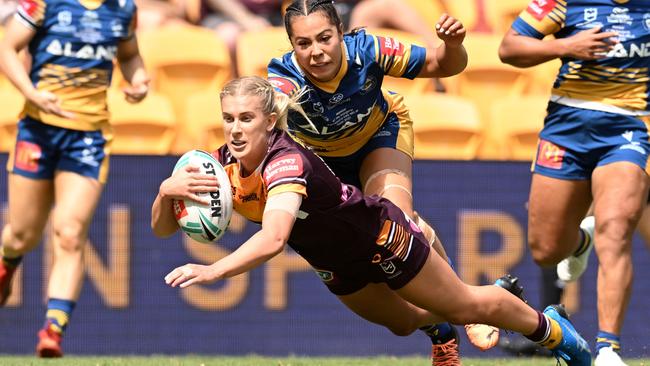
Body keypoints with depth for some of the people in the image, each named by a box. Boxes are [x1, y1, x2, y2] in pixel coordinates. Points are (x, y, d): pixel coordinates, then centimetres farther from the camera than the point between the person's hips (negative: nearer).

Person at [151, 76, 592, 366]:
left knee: (467, 307, 14)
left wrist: (211, 272, -66)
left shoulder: (286, 161, -41)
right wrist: (167, 191, -38)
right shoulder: (224, 164, -20)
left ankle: (548, 327, 41)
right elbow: (162, 227, -17)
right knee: (404, 322, 31)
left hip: (382, 240, -7)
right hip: (337, 267, 7)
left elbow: (272, 239, -57)